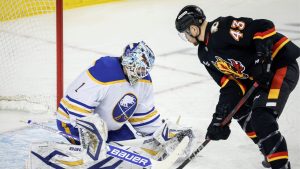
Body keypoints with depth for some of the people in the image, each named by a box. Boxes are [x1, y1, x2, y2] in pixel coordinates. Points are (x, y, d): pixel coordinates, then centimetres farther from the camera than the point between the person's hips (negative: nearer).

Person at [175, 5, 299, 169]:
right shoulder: (205, 54, 9)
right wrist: (220, 116, -2)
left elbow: (265, 27, -25)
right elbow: (229, 85, 7)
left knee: (262, 118, -23)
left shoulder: (222, 28, -20)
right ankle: (272, 152, 29)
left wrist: (261, 61, -30)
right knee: (241, 111, 21)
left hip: (280, 63, -11)